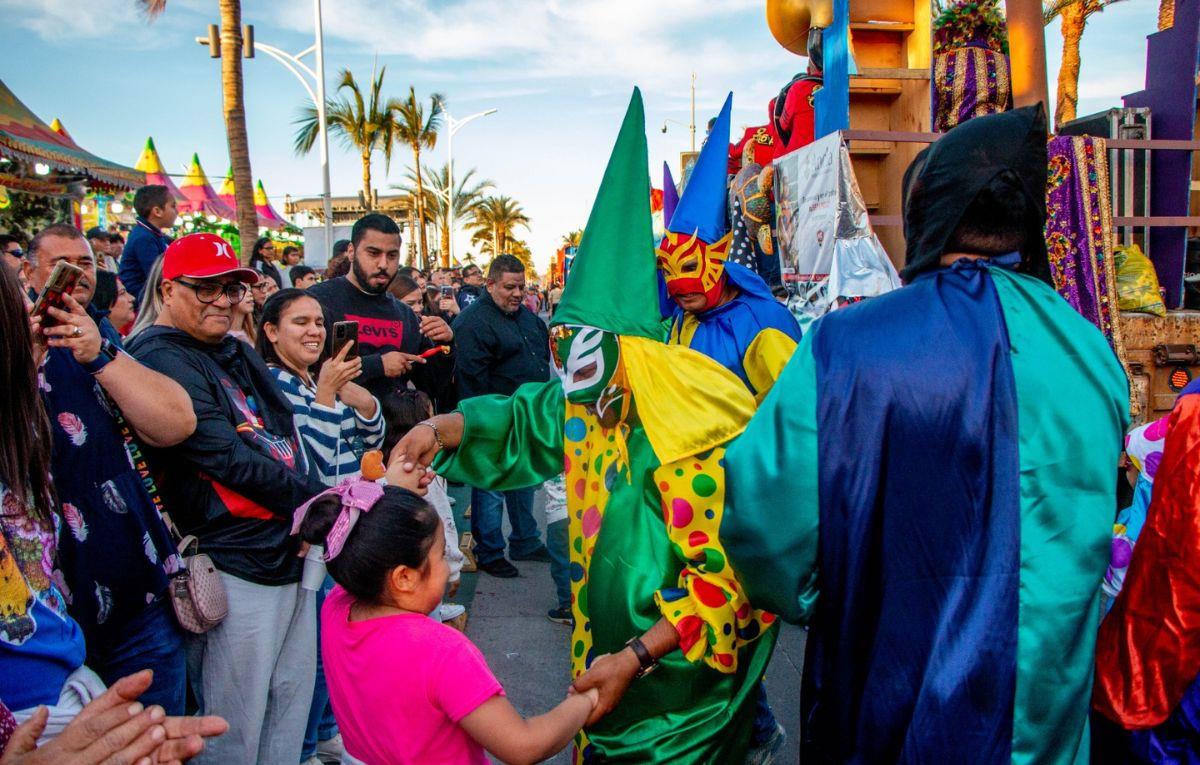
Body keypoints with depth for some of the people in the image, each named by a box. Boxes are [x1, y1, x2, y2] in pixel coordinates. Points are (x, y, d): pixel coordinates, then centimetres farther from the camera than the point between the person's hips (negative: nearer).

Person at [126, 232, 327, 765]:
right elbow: (229, 460, -20)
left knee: (293, 701, 18)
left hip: (292, 550, 8)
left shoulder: (237, 353, 14)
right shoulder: (161, 359, -13)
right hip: (236, 566, -8)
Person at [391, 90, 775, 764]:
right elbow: (526, 418, 16)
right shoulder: (588, 402, -2)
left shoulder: (700, 434, -26)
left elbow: (725, 577, -25)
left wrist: (634, 660, -26)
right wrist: (439, 430, 0)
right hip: (606, 664, 7)